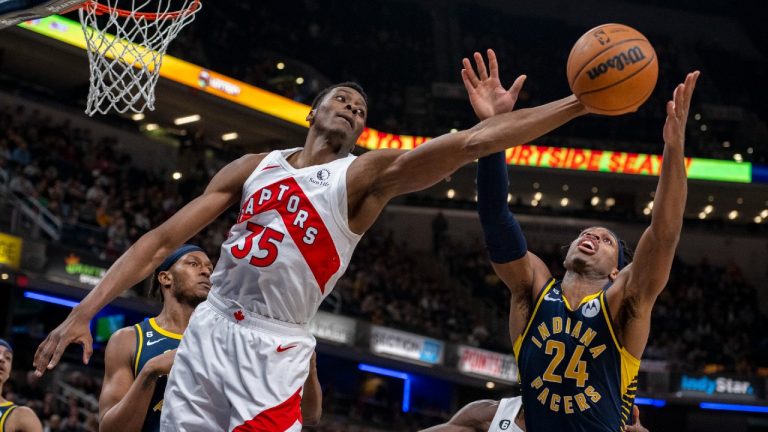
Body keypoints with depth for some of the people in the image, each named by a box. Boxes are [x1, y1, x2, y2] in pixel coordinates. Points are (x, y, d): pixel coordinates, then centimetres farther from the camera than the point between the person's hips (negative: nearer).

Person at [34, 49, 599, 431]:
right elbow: (163, 241, 6)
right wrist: (82, 313, -2)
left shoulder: (369, 173, -1)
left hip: (273, 352, -3)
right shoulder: (253, 168, 9)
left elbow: (472, 141, -13)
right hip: (207, 331, 3)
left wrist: (580, 102, -23)